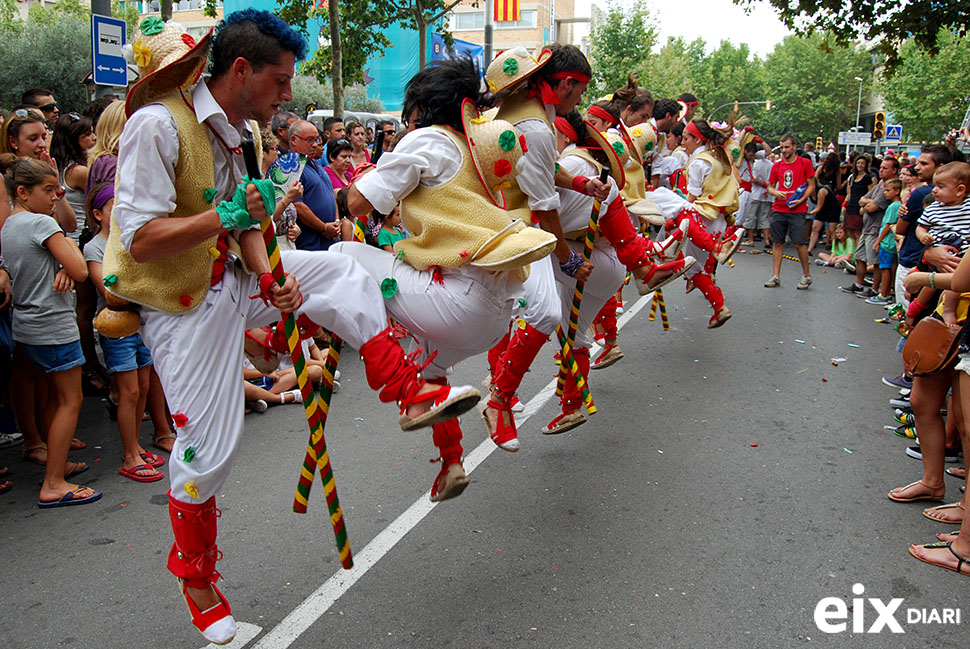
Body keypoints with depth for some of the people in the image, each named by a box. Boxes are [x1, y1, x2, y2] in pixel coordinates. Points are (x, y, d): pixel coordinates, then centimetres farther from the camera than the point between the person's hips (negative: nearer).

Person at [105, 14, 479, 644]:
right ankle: (196, 578, 24)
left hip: (233, 279, 7)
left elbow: (247, 225, 4)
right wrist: (225, 217, -31)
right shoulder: (157, 125, -21)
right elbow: (140, 241, -25)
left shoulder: (242, 132, 4)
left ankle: (411, 393, 6)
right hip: (182, 306, -7)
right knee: (209, 450, -2)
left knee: (344, 272, -2)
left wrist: (271, 277, -15)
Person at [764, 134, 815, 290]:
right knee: (777, 243, 3)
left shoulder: (805, 163, 1)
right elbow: (770, 187, 16)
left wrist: (801, 200, -12)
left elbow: (811, 185, 2)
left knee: (799, 243, -7)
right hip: (778, 209, 4)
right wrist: (776, 192, -7)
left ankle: (807, 275, 9)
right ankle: (776, 276, 9)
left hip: (797, 210, -4)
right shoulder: (777, 166, 11)